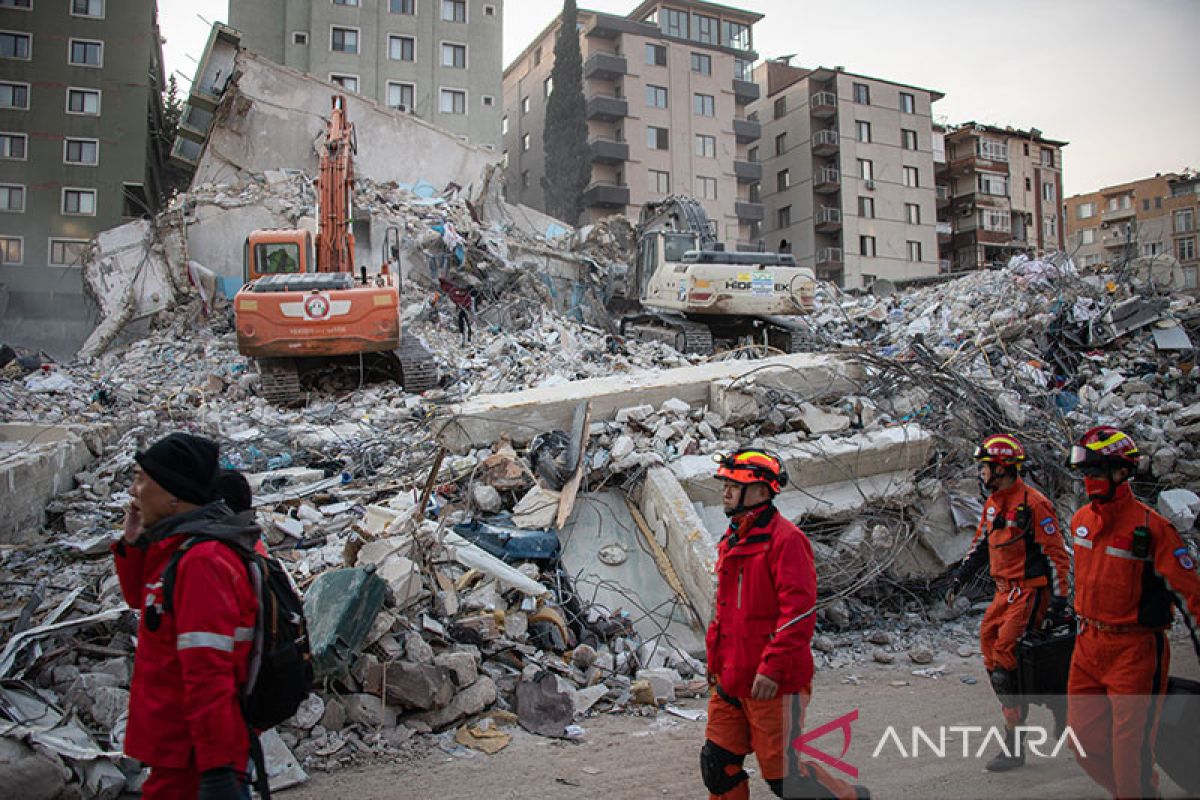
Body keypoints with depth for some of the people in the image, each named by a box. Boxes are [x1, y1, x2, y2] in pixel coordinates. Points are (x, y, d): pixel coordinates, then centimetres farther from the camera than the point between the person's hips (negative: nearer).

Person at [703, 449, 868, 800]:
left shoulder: (784, 538, -15)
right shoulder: (733, 540, 12)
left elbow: (799, 611, -21)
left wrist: (772, 669, -24)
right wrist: (716, 657, 21)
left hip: (773, 682, -8)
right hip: (731, 679, 8)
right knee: (717, 764, 12)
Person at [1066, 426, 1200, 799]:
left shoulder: (1151, 526, -15)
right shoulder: (1081, 520, 5)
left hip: (1135, 650, -6)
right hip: (1088, 645, 7)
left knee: (1130, 748, -1)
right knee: (1085, 741, 12)